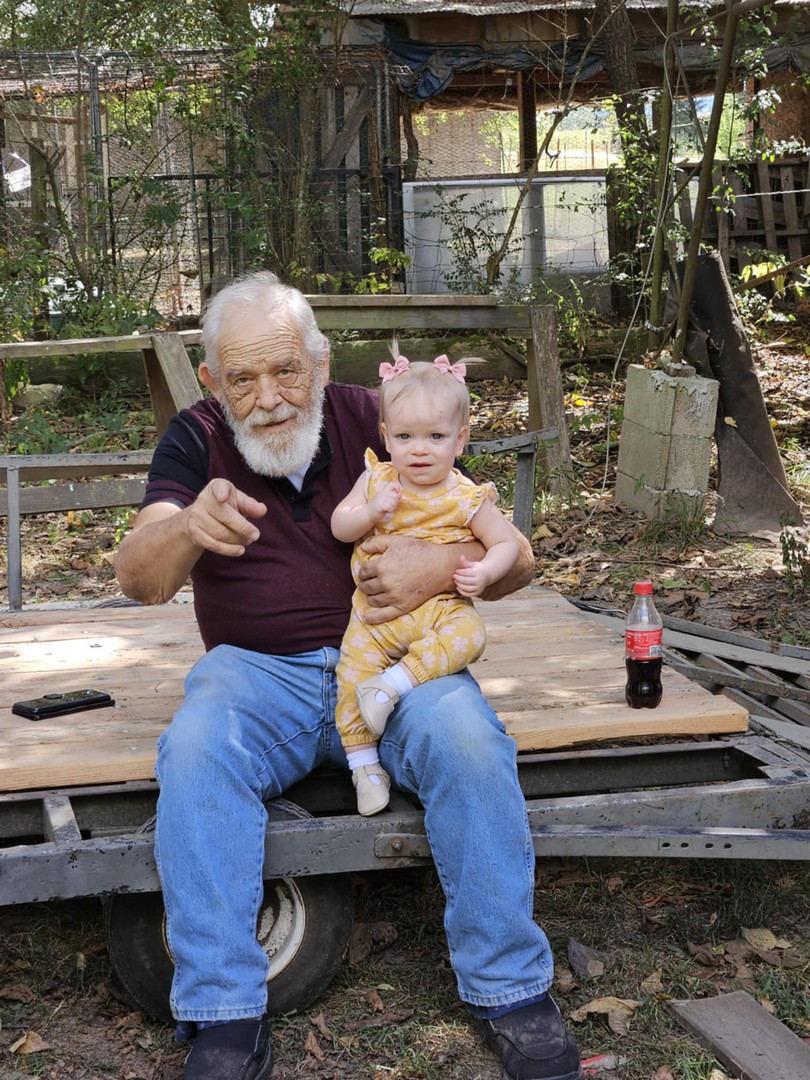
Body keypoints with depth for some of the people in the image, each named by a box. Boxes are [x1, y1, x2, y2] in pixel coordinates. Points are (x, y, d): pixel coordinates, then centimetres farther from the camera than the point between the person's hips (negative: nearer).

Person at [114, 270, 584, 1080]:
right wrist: (187, 527, -38)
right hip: (259, 672, 0)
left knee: (467, 739, -30)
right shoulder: (195, 441, 1)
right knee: (194, 751, -31)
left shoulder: (376, 421, 0)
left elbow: (514, 560, 1)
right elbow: (138, 580, -14)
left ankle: (510, 990, -13)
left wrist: (445, 563, -23)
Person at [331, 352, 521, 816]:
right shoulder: (376, 479, 4)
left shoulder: (465, 498, -3)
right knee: (353, 672, -16)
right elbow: (339, 527, 3)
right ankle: (363, 762, -2)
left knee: (469, 635, -31)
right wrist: (370, 512, -17)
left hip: (441, 607, -1)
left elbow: (506, 543, 3)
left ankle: (393, 682, -27)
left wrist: (484, 573, -18)